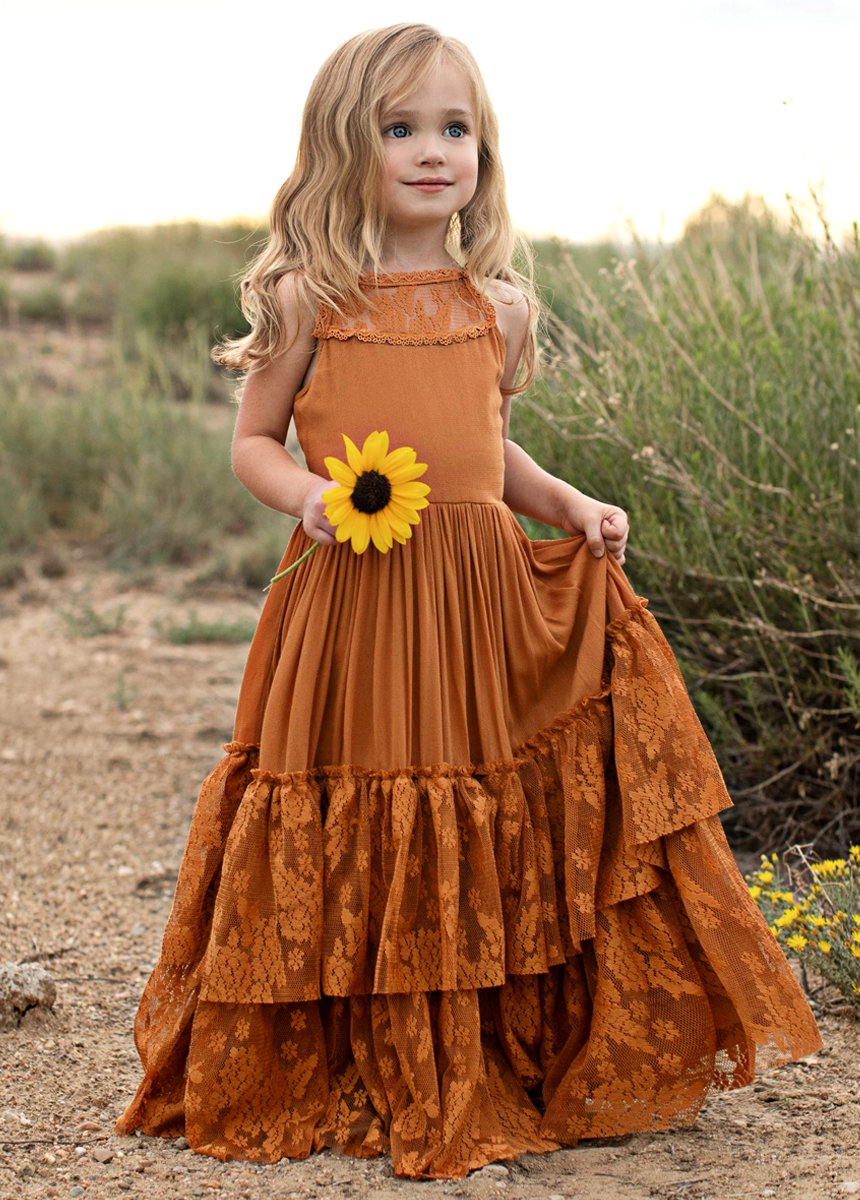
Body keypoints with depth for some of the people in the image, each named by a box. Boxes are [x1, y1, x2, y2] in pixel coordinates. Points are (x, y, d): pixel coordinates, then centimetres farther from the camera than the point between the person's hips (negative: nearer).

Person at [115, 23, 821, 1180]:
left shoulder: (500, 306, 9)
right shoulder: (308, 302, -1)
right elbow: (253, 442, 6)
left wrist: (568, 502, 5)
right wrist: (305, 493, -14)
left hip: (484, 606, 3)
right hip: (352, 603, -3)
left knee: (490, 847, 6)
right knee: (356, 852, 4)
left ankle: (489, 1078, 22)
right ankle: (371, 1076, 20)